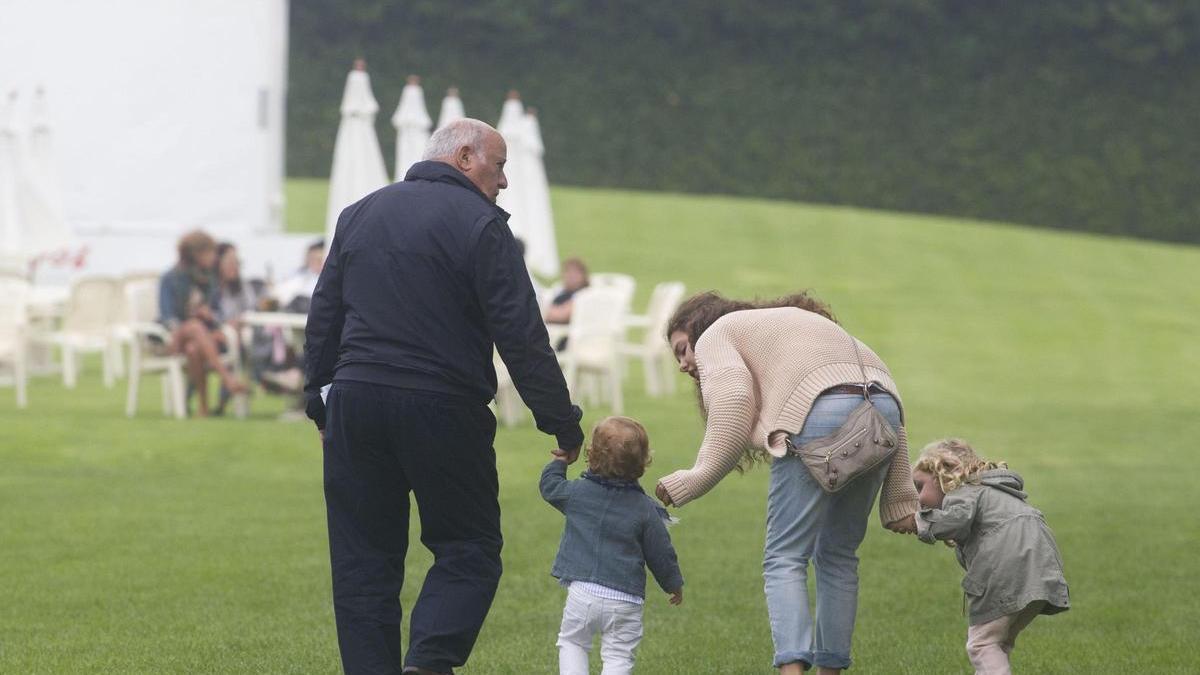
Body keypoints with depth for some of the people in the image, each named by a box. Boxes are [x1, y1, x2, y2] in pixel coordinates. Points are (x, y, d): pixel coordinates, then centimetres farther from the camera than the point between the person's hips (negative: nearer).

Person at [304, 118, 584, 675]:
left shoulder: (360, 213, 14)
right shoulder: (479, 222, -6)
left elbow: (322, 317, 18)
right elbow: (520, 335, -10)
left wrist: (318, 400, 25)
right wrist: (562, 421, -6)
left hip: (354, 402, 5)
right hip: (442, 409, -5)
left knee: (363, 557, 9)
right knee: (468, 549, 4)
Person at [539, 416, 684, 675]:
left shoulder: (577, 492, -1)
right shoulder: (645, 509, -3)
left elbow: (550, 486, 20)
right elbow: (661, 554, 3)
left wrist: (559, 462, 39)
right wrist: (674, 584, 19)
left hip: (582, 592, 1)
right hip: (625, 600, -1)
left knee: (571, 642, 18)